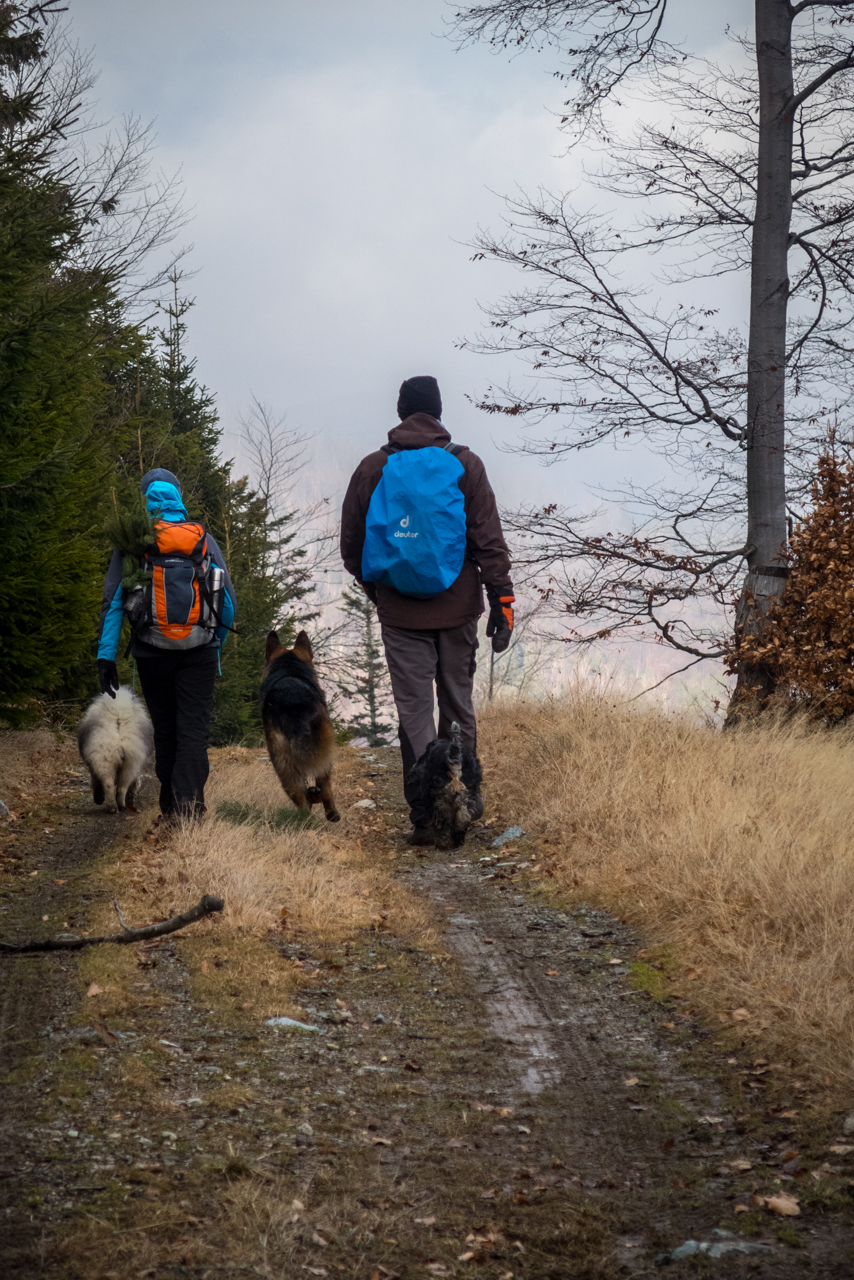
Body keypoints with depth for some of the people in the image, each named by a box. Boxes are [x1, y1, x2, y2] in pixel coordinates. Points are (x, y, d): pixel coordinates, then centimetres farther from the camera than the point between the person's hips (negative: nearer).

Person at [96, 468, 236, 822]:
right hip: (199, 651, 0)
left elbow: (114, 601, -4)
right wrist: (216, 643, 21)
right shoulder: (204, 539, 5)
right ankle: (190, 806, -14)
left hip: (152, 652, 0)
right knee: (194, 730, -1)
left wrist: (106, 655, -4)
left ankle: (171, 808, 16)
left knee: (164, 730, 12)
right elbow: (229, 600, 7)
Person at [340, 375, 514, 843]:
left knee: (414, 711, 1)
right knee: (458, 707, 12)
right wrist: (501, 600, -3)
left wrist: (377, 590, 22)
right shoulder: (464, 464, 0)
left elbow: (351, 546, 7)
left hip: (400, 613, 0)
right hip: (457, 609, 0)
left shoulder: (372, 469, 2)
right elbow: (489, 539, -5)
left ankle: (424, 814, -5)